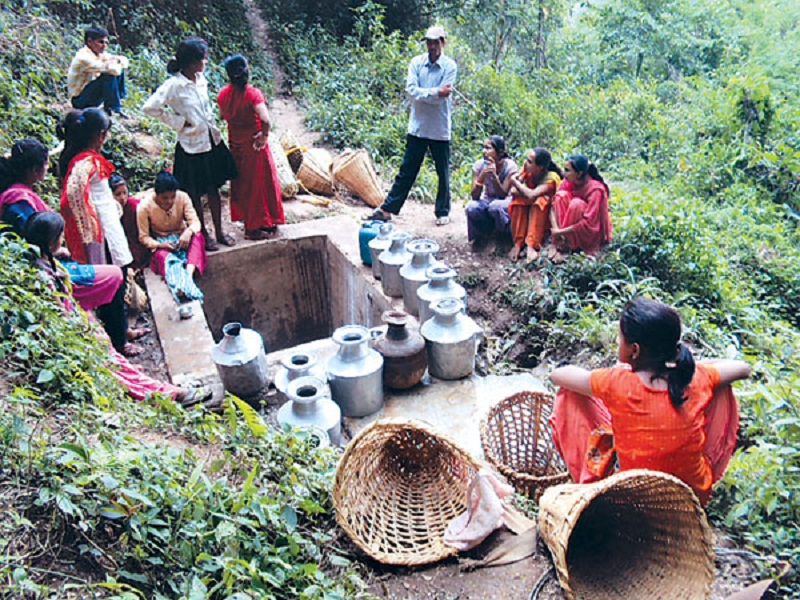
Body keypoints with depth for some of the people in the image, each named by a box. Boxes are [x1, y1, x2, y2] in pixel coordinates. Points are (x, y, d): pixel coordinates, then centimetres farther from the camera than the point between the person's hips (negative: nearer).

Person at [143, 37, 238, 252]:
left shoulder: (201, 79, 4)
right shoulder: (174, 85, -18)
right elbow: (150, 107, -21)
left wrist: (212, 125, 10)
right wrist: (179, 122, -16)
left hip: (211, 141, 7)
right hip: (192, 146, -6)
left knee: (214, 189, 15)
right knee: (195, 194, 9)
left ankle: (219, 232, 27)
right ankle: (203, 234, 23)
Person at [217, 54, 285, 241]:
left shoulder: (223, 94, -6)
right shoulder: (252, 93, -23)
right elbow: (266, 120, -32)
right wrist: (264, 136, -16)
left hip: (235, 144, 6)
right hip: (254, 145, -5)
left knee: (242, 182, 19)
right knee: (257, 183, 8)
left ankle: (248, 221, 32)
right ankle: (254, 228, 17)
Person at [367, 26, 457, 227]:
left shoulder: (449, 65, -4)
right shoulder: (417, 62, 3)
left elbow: (443, 96, -15)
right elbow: (411, 90, -10)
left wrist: (422, 94, -14)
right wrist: (435, 93, -17)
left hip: (440, 129, -2)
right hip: (417, 127, 2)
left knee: (443, 173, 8)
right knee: (407, 171, 7)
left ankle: (443, 212, 23)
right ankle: (387, 208, 12)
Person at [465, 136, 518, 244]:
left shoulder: (510, 166, -18)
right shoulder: (479, 165, -10)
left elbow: (502, 195, -22)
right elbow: (475, 196, -17)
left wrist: (494, 175, -35)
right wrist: (482, 175, -32)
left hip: (506, 202, -3)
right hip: (487, 201, 3)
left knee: (495, 206, -38)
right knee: (471, 207, -31)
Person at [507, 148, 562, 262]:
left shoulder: (552, 178, -25)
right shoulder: (527, 168, -13)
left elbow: (531, 195, -39)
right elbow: (513, 191, -18)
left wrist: (515, 182, -26)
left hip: (545, 215, -4)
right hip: (525, 212, 4)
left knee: (540, 200, -33)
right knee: (519, 200, -25)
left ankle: (532, 245, -40)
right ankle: (518, 244, -29)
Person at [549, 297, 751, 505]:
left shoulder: (616, 384, -27)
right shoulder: (696, 379, -18)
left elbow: (556, 375, -10)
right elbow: (743, 368, 4)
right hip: (695, 494, 3)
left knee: (569, 396, 7)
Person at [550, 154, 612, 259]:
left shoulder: (595, 189, -26)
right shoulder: (569, 182, -10)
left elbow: (588, 223, -30)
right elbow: (554, 205, -14)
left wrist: (561, 232, -30)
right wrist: (556, 230, -29)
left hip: (594, 232, -5)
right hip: (573, 228, 5)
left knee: (577, 203, -31)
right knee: (561, 195, -19)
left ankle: (569, 246, -21)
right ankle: (560, 244, -21)